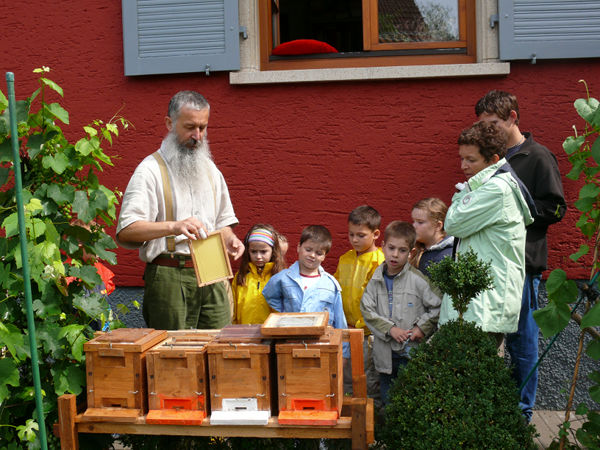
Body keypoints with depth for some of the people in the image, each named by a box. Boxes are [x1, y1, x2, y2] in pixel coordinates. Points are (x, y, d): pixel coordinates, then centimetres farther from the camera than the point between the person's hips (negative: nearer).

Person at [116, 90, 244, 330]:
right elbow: (125, 232, -15)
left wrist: (230, 239, 4)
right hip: (170, 278, -5)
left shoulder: (210, 169, 18)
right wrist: (173, 226, -28)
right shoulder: (151, 170, -4)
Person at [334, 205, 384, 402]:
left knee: (369, 380, 3)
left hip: (368, 332, -7)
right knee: (346, 379, 17)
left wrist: (361, 325, -14)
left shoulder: (379, 262, -13)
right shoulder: (344, 259, 10)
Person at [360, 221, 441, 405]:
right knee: (387, 402, 15)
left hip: (412, 351, -3)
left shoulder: (417, 279, -7)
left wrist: (422, 328, -12)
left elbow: (438, 307, -4)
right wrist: (390, 329, -12)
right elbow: (367, 310, -2)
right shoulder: (376, 279, 3)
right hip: (385, 354, 4)